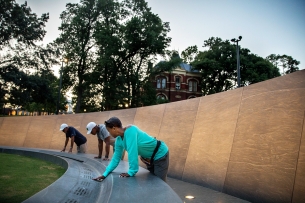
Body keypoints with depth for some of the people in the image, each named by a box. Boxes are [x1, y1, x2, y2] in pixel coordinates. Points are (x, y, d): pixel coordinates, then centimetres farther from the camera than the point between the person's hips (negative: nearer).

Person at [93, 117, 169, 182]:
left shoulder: (130, 130, -31)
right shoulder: (119, 140, -6)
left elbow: (132, 152, -34)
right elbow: (116, 158, 0)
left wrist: (131, 172, -28)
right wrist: (105, 174, -4)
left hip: (160, 155, -8)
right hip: (149, 158, 8)